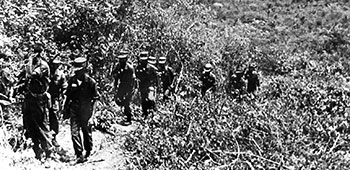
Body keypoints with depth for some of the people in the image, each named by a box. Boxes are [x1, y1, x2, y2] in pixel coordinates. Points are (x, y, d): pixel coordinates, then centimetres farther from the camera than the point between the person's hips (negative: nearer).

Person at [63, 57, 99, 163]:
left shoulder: (91, 82, -10)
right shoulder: (72, 81, 1)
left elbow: (94, 99, -8)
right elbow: (68, 97, 11)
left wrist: (91, 115, -13)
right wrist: (65, 110, 11)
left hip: (86, 112, -3)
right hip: (74, 111, 3)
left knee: (87, 132, 12)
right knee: (74, 132, -8)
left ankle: (88, 152, 34)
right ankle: (79, 155, -5)